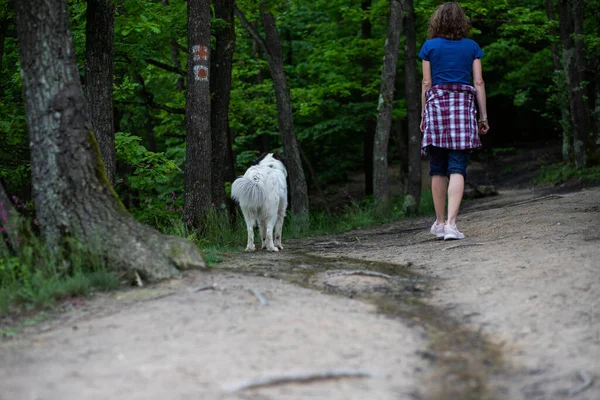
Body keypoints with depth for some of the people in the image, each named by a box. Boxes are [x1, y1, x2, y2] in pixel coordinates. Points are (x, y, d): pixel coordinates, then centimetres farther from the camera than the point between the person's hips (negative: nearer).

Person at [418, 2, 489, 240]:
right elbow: (478, 82, 4)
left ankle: (440, 222, 15)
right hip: (464, 104, 0)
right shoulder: (472, 47, 8)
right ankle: (451, 223, -18)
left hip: (437, 102, 0)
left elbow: (426, 83, 3)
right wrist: (483, 116, 7)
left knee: (438, 169, 9)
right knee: (457, 169, -6)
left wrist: (423, 115, 9)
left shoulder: (430, 46, 5)